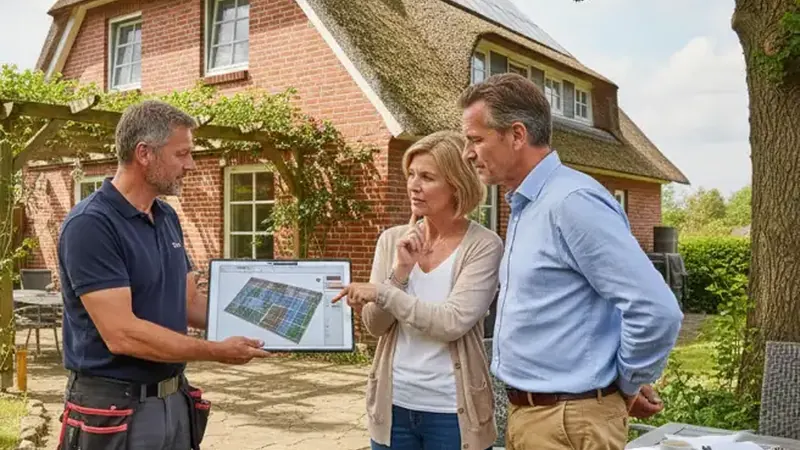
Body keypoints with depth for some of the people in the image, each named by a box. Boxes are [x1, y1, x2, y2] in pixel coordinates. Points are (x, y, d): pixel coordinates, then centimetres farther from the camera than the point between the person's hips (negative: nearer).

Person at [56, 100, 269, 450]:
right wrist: (217, 351, -19)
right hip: (115, 410, -7)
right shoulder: (90, 224, -19)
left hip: (175, 400, 7)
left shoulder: (167, 217, 6)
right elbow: (122, 334, -25)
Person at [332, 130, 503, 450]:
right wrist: (400, 271, -15)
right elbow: (375, 326, -1)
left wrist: (381, 292, -20)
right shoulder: (392, 239, 1)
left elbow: (452, 323, -20)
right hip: (393, 404, 4)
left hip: (452, 411, -3)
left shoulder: (483, 245, -10)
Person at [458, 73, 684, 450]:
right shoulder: (523, 206, 9)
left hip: (568, 419, -9)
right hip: (524, 412, 9)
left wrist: (627, 386, -10)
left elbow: (657, 312, -24)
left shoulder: (571, 201, -21)